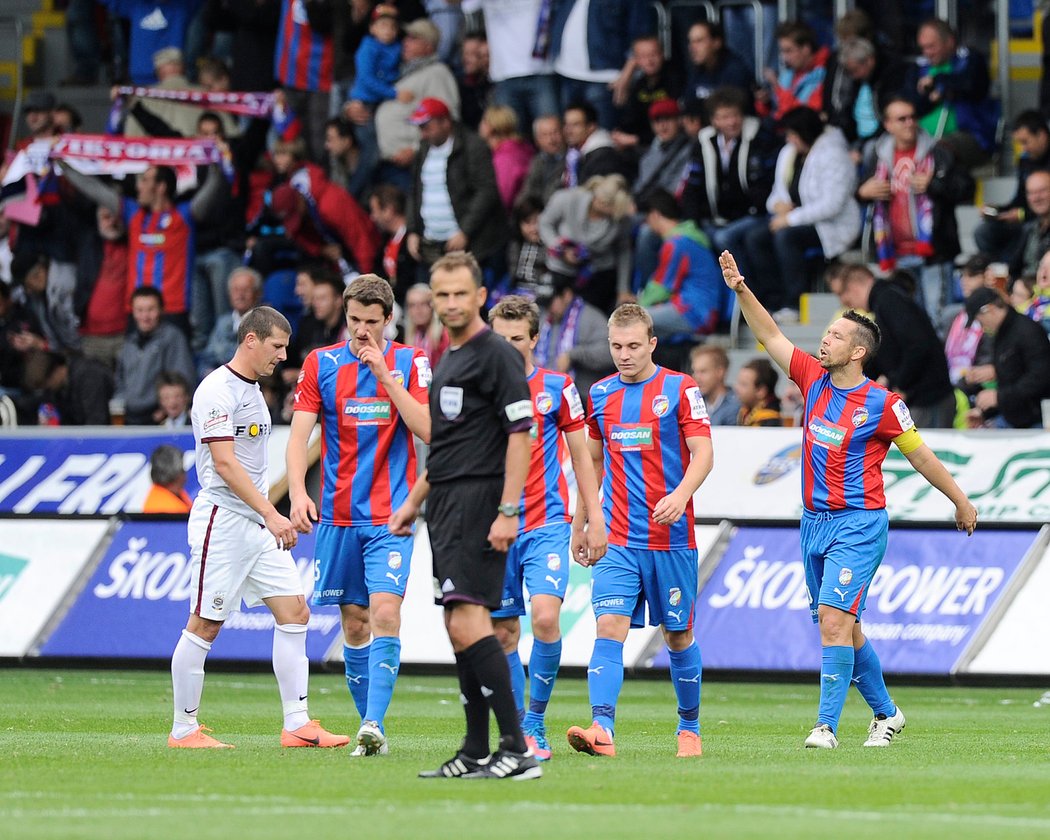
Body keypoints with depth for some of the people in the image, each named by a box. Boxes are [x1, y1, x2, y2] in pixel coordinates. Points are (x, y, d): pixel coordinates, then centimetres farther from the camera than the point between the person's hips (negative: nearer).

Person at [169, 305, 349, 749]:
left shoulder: (252, 390, 17)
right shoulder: (217, 391, -13)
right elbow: (224, 464, -21)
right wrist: (271, 514, -27)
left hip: (260, 524, 9)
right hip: (223, 520, -9)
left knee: (294, 612, 1)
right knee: (205, 625, -3)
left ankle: (297, 725, 0)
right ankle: (183, 729, 4)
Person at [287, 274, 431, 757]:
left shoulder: (410, 363, 1)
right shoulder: (321, 364, 3)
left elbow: (428, 430, -9)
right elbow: (299, 435, -2)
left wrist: (386, 376, -15)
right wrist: (298, 492, -17)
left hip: (391, 516, -2)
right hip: (339, 515, 2)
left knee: (385, 613, -17)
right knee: (354, 623, 5)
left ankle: (374, 724, -21)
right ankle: (371, 726, 14)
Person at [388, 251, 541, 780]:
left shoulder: (497, 356, -9)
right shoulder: (447, 360, 19)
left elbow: (520, 435, -15)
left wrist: (508, 512, -21)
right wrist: (413, 502, 27)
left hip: (479, 500, -10)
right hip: (445, 505, 10)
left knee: (468, 621, -18)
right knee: (457, 627, 8)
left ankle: (517, 749, -21)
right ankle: (476, 755, 12)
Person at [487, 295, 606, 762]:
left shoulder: (557, 387, 3)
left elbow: (580, 456, 9)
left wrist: (595, 518, 4)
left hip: (547, 524, -2)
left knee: (545, 616, -20)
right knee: (504, 633, 3)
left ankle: (535, 723, -8)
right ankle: (516, 733, 13)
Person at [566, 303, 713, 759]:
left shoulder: (680, 389, -3)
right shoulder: (600, 394, 10)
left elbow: (703, 454, -9)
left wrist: (680, 494, -27)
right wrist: (580, 524, 20)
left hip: (671, 538, -3)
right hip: (617, 539, 3)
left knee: (678, 634, 7)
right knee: (609, 627, -13)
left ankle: (689, 726, 23)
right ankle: (602, 729, -23)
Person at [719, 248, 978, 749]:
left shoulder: (882, 404, -9)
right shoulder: (814, 379, 5)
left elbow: (920, 456, 0)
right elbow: (771, 336, 5)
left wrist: (960, 501, 9)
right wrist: (741, 290, -5)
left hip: (859, 524, -6)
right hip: (814, 521, 6)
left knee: (834, 618, -18)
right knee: (840, 625, 12)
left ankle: (827, 724, -18)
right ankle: (885, 712, 28)